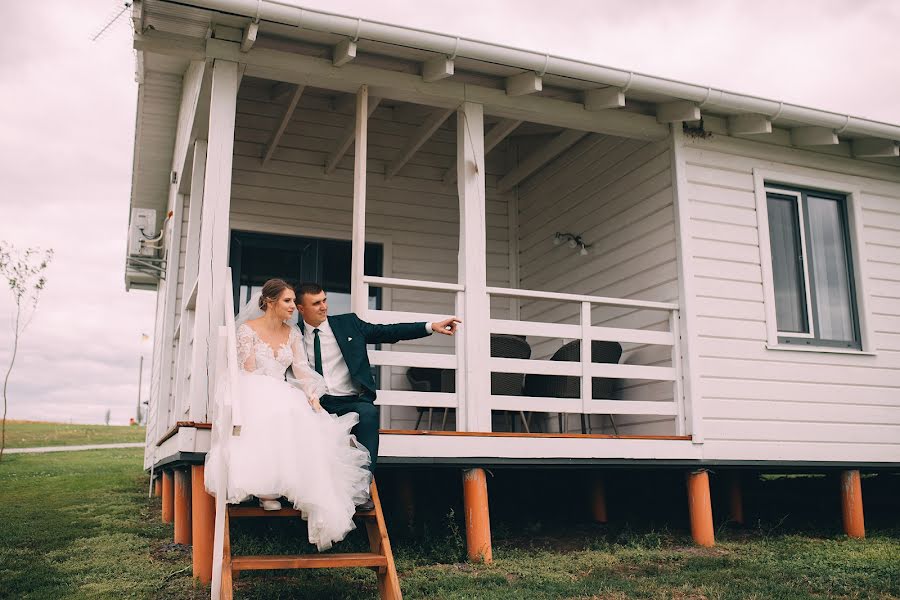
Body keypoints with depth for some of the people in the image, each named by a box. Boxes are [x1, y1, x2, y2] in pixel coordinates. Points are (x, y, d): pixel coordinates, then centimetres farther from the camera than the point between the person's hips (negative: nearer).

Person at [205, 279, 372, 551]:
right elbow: (248, 371, -6)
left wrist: (312, 395, -12)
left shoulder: (292, 333, 15)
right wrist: (267, 396, -19)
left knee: (307, 428, -29)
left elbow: (302, 369, 5)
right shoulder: (248, 329, 1)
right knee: (271, 418, -40)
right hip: (255, 396, -4)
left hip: (284, 396, 5)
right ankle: (266, 489, -37)